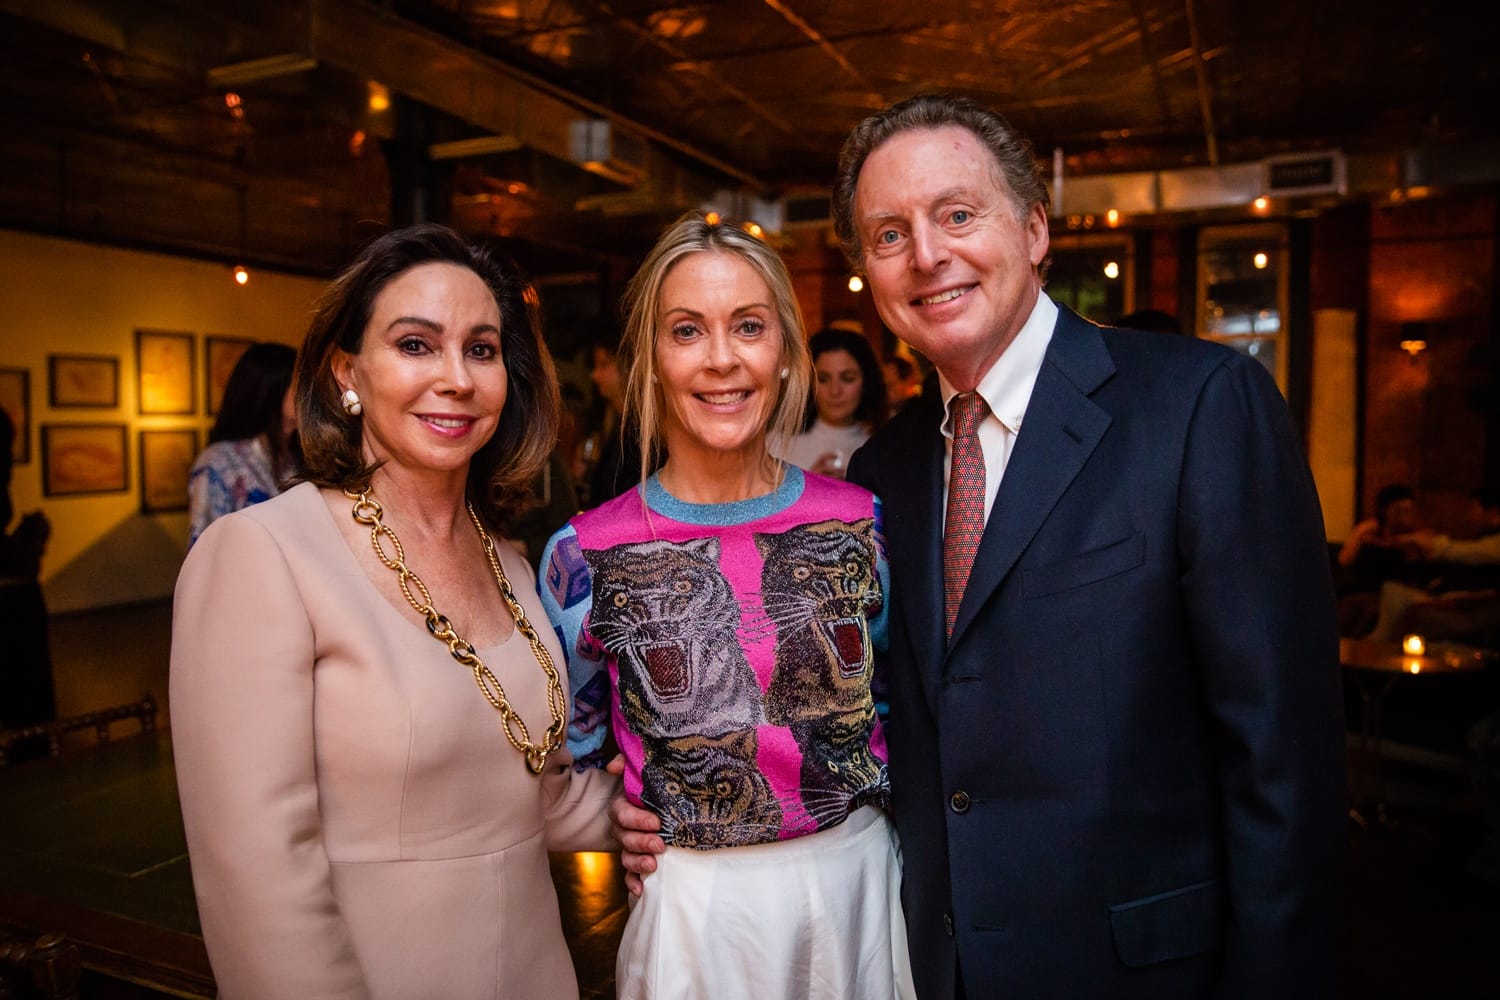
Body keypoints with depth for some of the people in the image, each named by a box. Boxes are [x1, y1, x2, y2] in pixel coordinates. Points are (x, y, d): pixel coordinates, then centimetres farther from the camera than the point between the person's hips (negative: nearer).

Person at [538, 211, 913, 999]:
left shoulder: (861, 521, -6)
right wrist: (638, 824, -7)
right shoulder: (585, 556, -11)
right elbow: (570, 754, 3)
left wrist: (865, 791, -2)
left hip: (861, 879, 2)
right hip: (695, 901, -2)